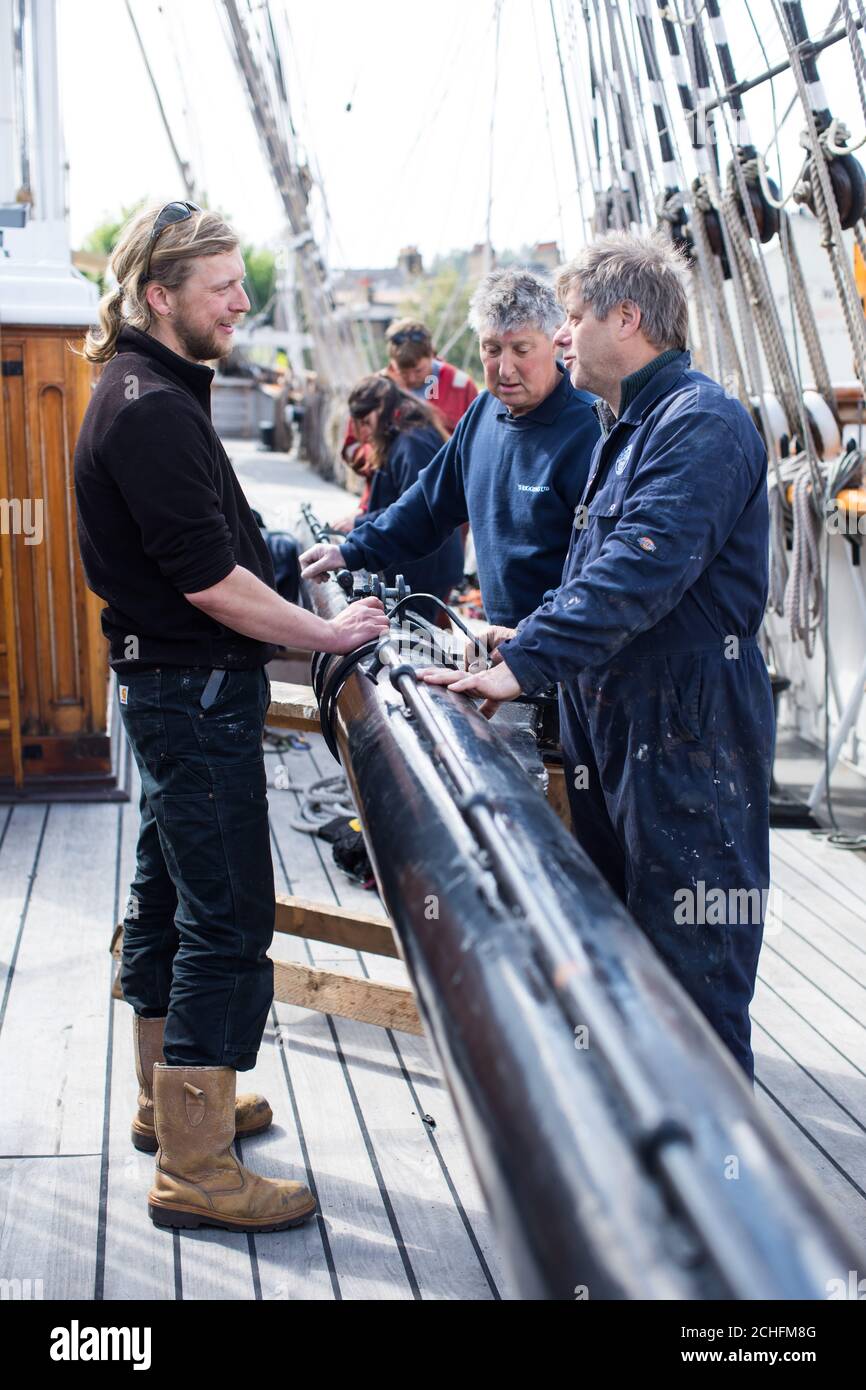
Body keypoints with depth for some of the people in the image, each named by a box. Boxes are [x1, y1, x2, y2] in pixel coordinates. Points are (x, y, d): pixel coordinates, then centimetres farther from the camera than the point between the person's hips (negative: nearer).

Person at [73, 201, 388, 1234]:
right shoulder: (151, 408, -19)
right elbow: (209, 578, -22)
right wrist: (327, 635, -13)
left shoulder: (147, 392, 14)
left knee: (169, 898, 18)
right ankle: (193, 1169, 1)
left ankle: (167, 1100, 33)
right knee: (227, 922, -7)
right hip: (196, 692, -11)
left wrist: (286, 619, 16)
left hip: (169, 684, 11)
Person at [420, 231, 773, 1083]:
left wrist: (525, 664, -29)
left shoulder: (700, 424, -16)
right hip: (613, 719, 10)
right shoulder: (626, 426, 17)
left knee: (692, 960, -4)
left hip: (688, 731, -10)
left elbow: (637, 574, -27)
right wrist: (533, 635, 14)